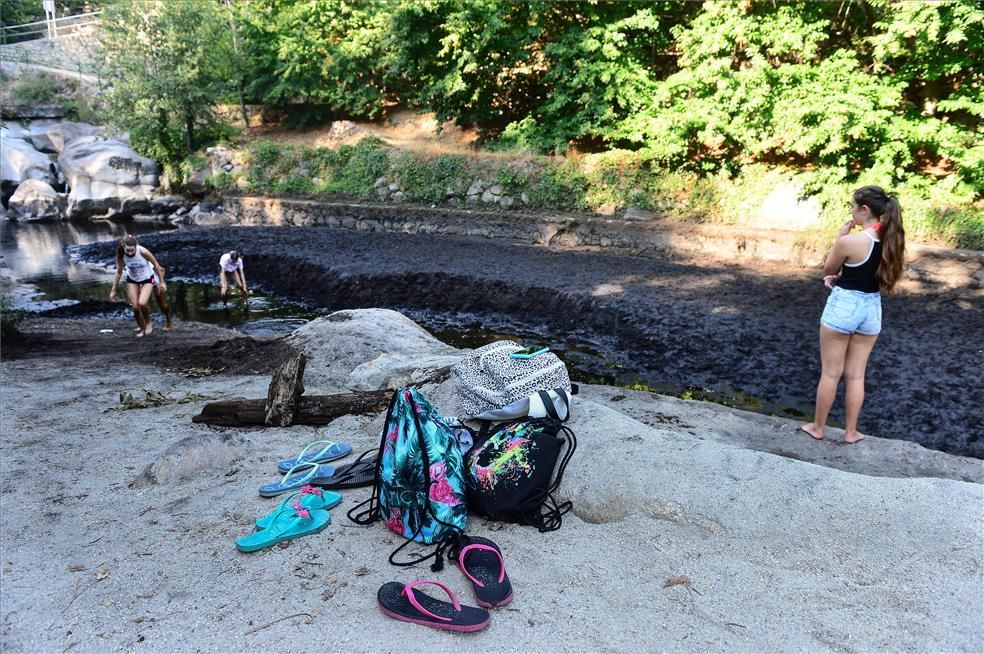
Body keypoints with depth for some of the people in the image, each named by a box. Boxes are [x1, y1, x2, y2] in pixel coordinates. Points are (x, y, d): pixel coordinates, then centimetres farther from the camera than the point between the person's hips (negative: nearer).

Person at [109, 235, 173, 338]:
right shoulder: (120, 255, -21)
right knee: (135, 307, -4)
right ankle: (142, 328, 20)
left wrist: (161, 282, -7)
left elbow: (156, 265, -15)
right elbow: (119, 272, -5)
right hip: (132, 280, 3)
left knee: (142, 303, -21)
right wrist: (113, 290, 0)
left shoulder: (143, 251, -30)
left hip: (147, 279, -3)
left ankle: (148, 323, 8)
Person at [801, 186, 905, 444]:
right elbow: (874, 273, 13)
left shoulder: (849, 241, -21)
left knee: (830, 373, 8)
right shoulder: (890, 240, 0)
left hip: (843, 306, -6)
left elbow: (827, 270, -4)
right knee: (856, 375, 15)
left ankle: (817, 428, 21)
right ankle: (850, 432, 24)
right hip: (871, 308, 6)